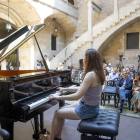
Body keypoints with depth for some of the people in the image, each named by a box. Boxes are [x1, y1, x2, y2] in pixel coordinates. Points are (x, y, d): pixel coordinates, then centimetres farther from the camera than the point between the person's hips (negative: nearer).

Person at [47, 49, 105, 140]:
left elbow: (77, 96, -27)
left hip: (87, 110, -9)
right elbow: (82, 89, 12)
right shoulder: (96, 72, 4)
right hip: (92, 106, 9)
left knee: (57, 113, 1)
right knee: (61, 110, 17)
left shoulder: (90, 74, -26)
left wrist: (59, 97, -16)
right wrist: (66, 89, 14)